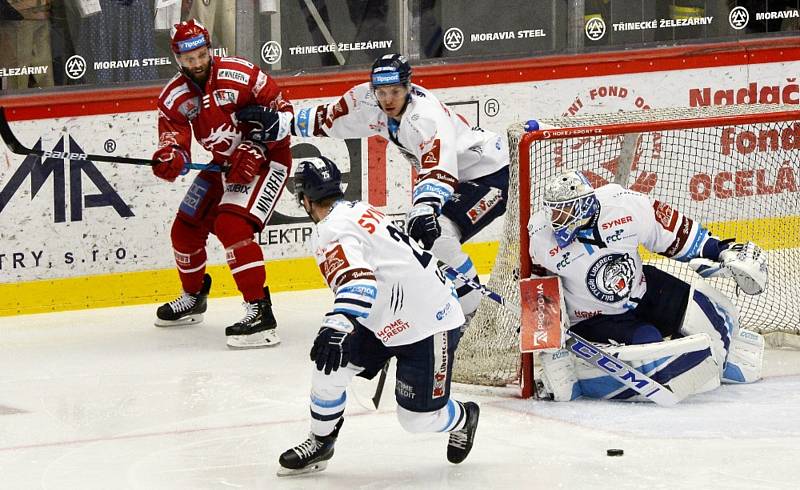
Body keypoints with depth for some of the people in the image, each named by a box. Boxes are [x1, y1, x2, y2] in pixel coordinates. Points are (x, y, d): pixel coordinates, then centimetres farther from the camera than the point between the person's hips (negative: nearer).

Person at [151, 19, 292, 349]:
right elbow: (174, 142, -11)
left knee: (232, 226, -26)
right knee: (186, 228, 12)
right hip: (223, 165, 7)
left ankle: (260, 310, -25)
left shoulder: (239, 74, -21)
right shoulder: (174, 98, -5)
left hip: (265, 158, -7)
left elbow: (280, 110, -14)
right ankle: (193, 297, 39)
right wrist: (169, 159, -36)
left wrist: (254, 150, -22)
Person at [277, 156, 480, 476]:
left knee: (418, 417, -1)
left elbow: (358, 281, -40)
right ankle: (319, 444, 13)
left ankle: (463, 419, 31)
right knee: (330, 366, -3)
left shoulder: (334, 231, -22)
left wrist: (337, 325, -55)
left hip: (429, 324, -10)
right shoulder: (357, 210, 8)